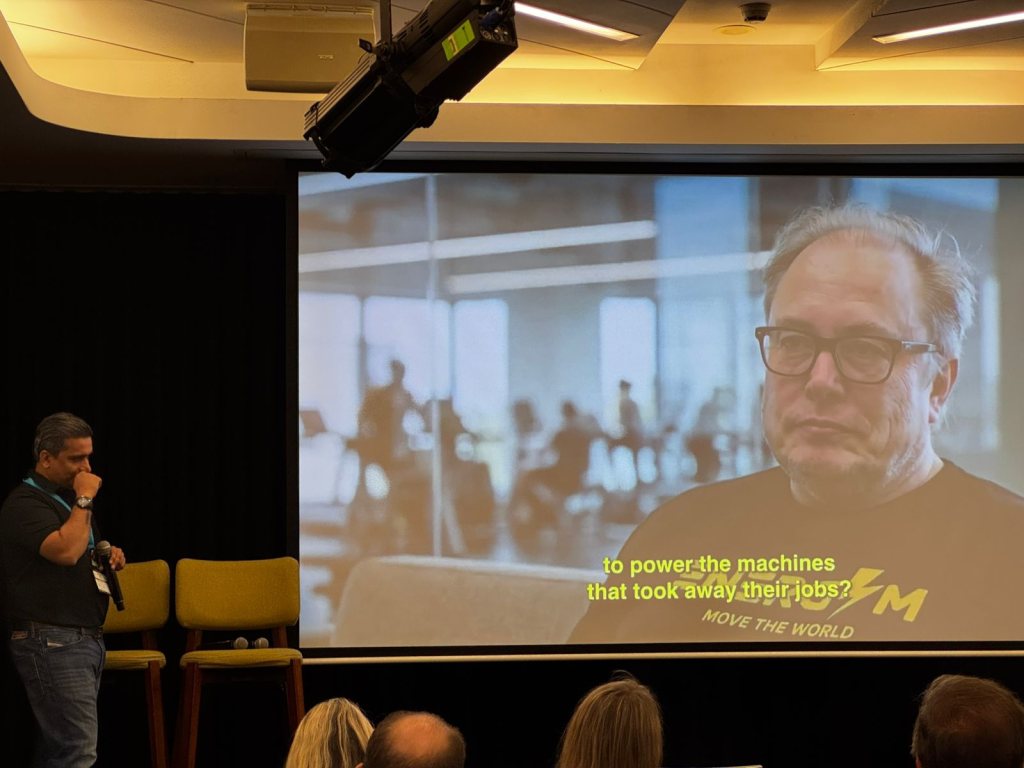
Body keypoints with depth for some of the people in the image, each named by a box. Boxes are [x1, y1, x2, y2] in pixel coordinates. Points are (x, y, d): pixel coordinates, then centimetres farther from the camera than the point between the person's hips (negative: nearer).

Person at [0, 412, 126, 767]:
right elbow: (65, 551, -26)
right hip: (52, 641, -9)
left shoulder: (70, 499, 19)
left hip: (88, 638, 9)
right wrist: (84, 500, -15)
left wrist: (111, 558, 11)